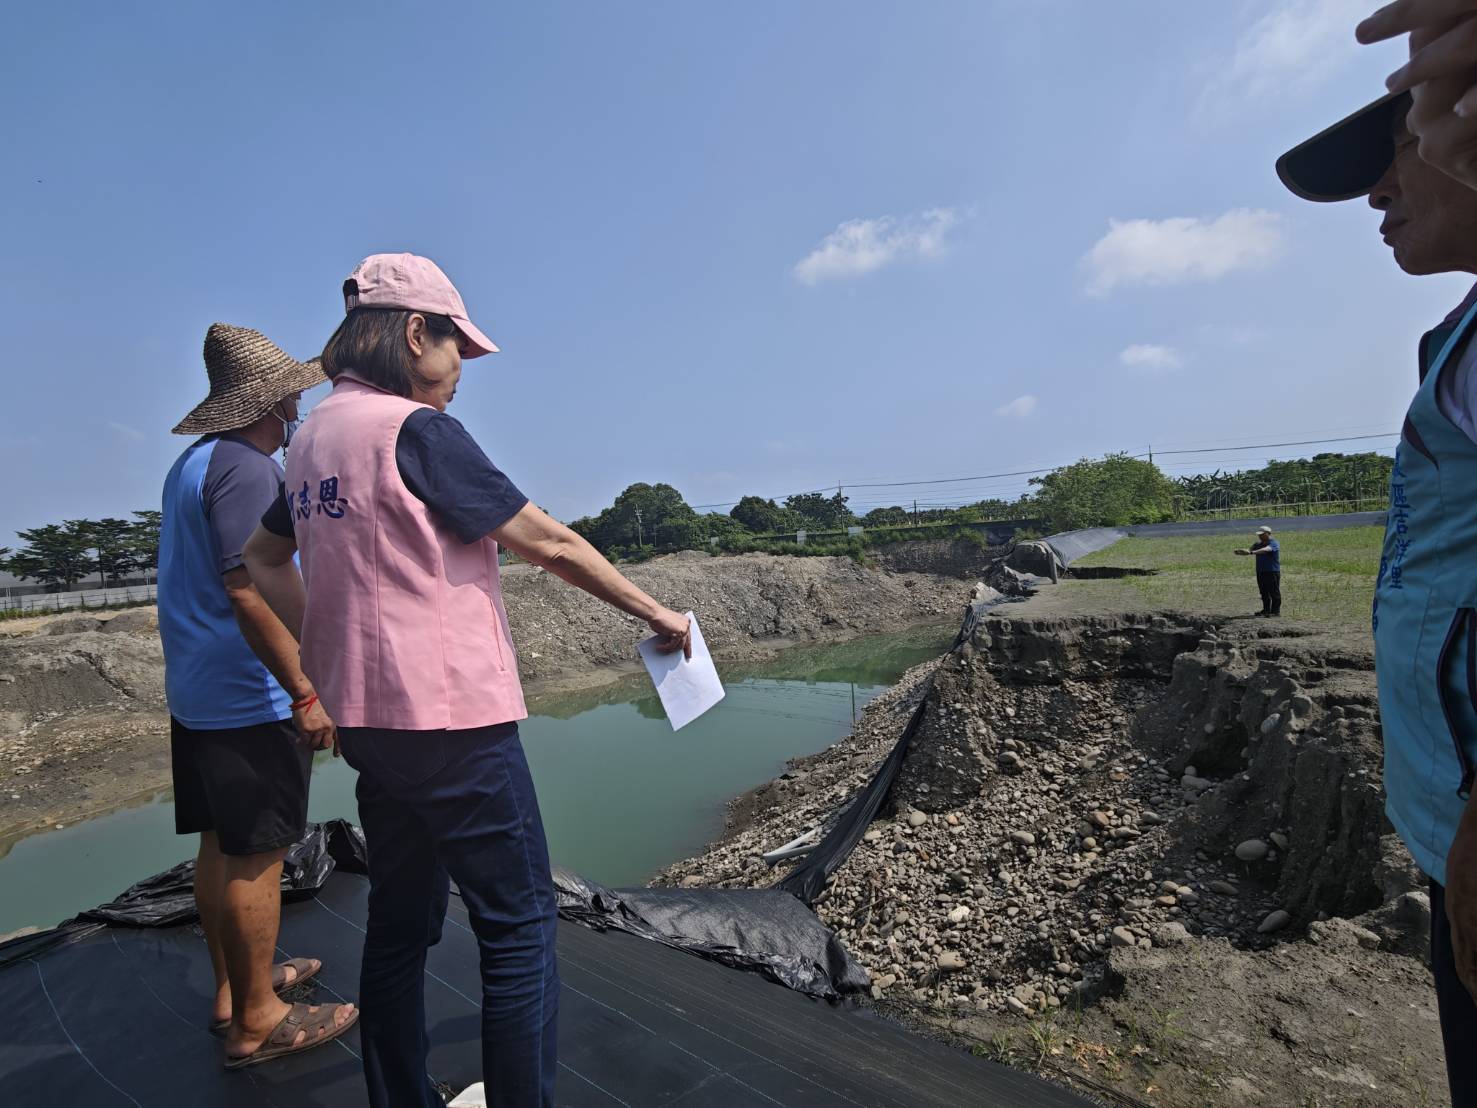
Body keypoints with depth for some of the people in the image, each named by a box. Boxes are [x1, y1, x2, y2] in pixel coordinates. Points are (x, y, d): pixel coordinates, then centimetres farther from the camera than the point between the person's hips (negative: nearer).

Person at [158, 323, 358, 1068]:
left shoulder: (193, 462, 13)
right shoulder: (246, 468, -18)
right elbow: (247, 592, -25)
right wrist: (305, 695, -23)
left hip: (196, 692, 10)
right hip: (249, 698, -10)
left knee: (221, 846, 17)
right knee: (256, 855, 1)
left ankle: (234, 988, 32)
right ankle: (256, 1021, 14)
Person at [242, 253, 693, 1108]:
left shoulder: (315, 437, 12)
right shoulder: (417, 430, -14)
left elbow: (265, 560, 23)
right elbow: (551, 545, -13)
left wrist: (329, 662, 19)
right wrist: (656, 612, -2)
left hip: (370, 716, 9)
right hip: (453, 718, -9)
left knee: (401, 925, 18)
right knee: (521, 926, 3)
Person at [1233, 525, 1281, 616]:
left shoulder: (1273, 543, -10)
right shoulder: (1258, 544, 13)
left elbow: (1265, 550, -30)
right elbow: (1249, 549, -4)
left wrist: (1251, 552, -45)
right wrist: (1242, 551, -28)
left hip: (1272, 572, -7)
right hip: (1260, 572, 7)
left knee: (1274, 592, -1)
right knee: (1264, 593, 11)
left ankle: (1276, 611, 4)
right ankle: (1266, 610, 18)